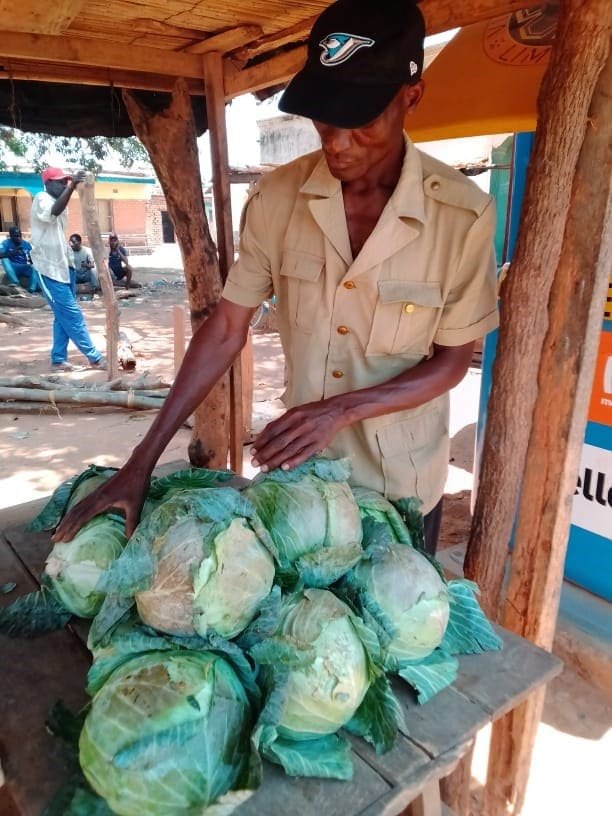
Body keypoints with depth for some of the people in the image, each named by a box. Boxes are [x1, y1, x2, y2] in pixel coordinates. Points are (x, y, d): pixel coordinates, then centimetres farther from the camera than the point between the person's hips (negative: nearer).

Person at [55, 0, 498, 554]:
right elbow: (226, 330, -8)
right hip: (297, 471, 2)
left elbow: (453, 360, -10)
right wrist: (142, 462, -10)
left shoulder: (464, 213, -18)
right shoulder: (276, 197, -11)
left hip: (402, 484, -2)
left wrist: (342, 409, -25)